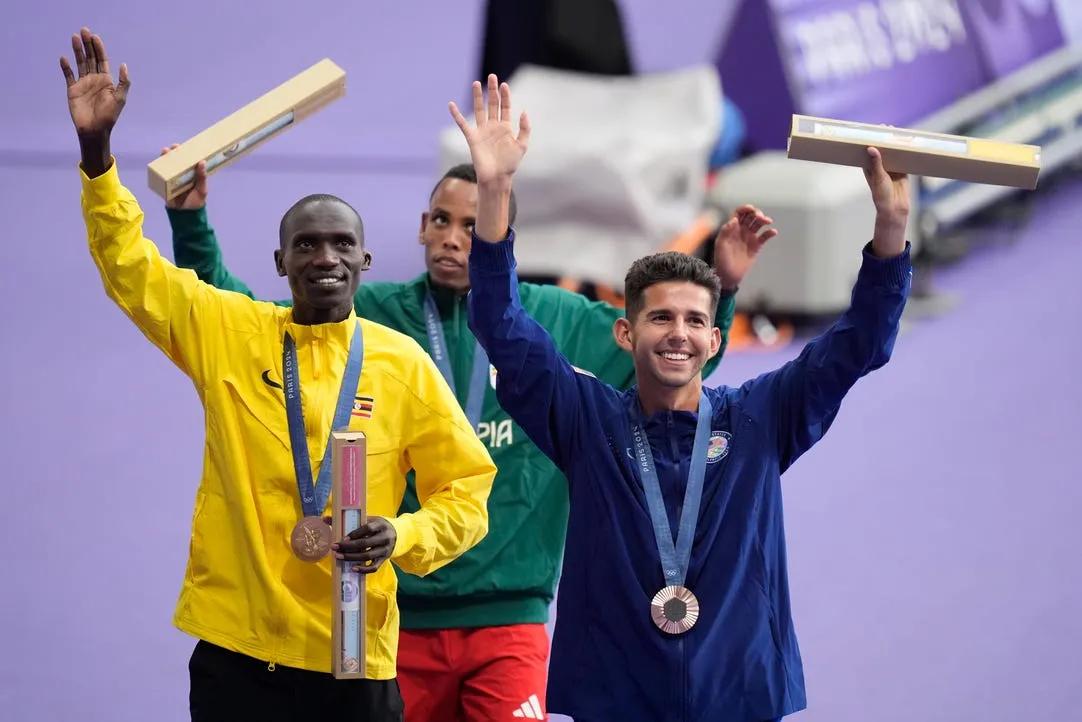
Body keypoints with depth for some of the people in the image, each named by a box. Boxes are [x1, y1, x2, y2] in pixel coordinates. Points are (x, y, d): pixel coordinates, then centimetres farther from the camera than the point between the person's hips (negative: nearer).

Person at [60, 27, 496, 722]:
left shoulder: (403, 363, 2)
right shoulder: (228, 331, 4)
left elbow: (467, 489, 6)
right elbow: (129, 263, 2)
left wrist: (401, 536, -14)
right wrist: (97, 148, -12)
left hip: (354, 655, 0)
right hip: (236, 648, 0)